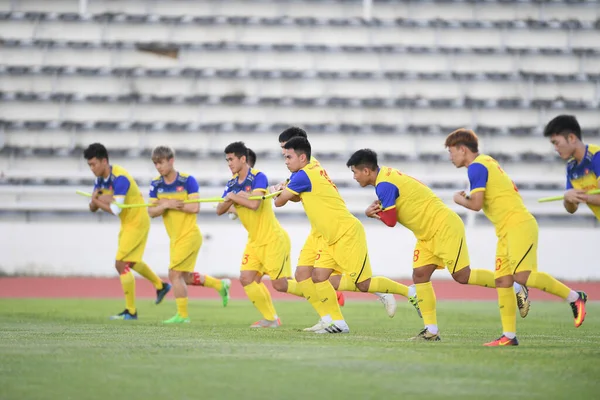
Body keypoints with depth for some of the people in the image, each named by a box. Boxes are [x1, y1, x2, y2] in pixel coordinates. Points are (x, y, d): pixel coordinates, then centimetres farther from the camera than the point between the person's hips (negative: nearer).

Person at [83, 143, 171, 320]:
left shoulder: (120, 178, -28)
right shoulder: (100, 179, 0)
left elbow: (115, 210, -32)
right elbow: (93, 208, 2)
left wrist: (96, 201, -18)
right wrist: (94, 202, -21)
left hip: (137, 222, -10)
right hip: (127, 223, 10)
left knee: (122, 264, -11)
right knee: (131, 262, 25)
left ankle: (131, 311, -2)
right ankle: (161, 285, 47)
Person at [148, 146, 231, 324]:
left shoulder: (187, 180, -13)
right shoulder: (156, 184, 2)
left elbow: (195, 207, -20)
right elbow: (151, 212, -3)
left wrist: (171, 204, -18)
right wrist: (165, 205, -22)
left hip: (189, 234, -7)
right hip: (175, 237, 7)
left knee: (175, 274, -10)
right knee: (185, 277, 16)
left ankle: (182, 315, 0)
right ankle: (221, 285, 34)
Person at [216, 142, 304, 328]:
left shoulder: (258, 177, -16)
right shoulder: (232, 183, 7)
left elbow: (254, 203, -31)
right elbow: (219, 210, 2)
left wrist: (233, 197, -16)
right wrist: (229, 200, -18)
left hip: (273, 240, -8)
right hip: (255, 241, 8)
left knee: (279, 284, -8)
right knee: (246, 279, -3)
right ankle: (271, 319, 7)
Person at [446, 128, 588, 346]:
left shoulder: (476, 167, -10)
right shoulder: (489, 162, 20)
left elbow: (476, 204, -18)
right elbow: (513, 190, 27)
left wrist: (459, 199, 1)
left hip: (518, 226, -10)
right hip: (507, 231, 10)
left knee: (522, 275, -23)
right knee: (502, 281, 2)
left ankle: (574, 297, -11)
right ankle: (509, 336, -1)